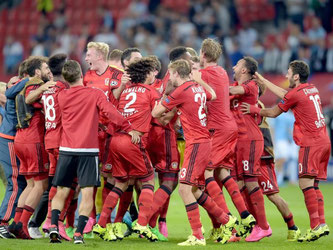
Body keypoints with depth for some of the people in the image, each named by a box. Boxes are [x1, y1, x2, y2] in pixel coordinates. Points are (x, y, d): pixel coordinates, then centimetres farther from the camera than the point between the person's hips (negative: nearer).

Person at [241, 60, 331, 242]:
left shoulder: (296, 93, -9)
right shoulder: (312, 89, 16)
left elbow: (273, 112, 3)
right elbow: (285, 95, 30)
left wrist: (255, 110, 19)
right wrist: (263, 81, 35)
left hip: (311, 143, -9)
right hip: (323, 141, 9)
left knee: (305, 182, -14)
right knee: (313, 185, 11)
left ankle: (316, 226, -23)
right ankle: (321, 223, 4)